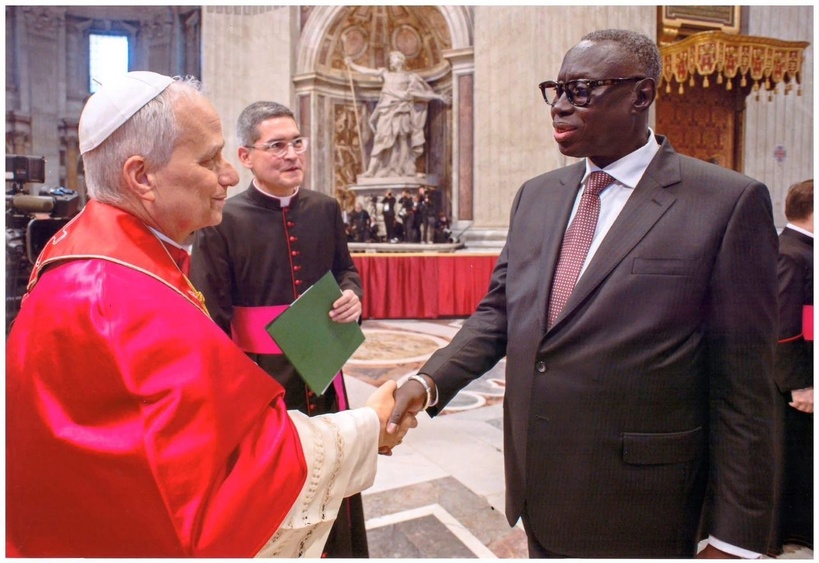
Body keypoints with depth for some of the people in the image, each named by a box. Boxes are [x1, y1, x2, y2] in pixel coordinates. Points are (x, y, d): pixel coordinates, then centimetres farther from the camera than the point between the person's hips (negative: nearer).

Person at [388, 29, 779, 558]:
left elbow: (742, 385, -11)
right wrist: (430, 380, -10)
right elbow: (498, 311, 6)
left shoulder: (729, 201, -12)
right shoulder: (536, 195, 5)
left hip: (638, 509, -4)